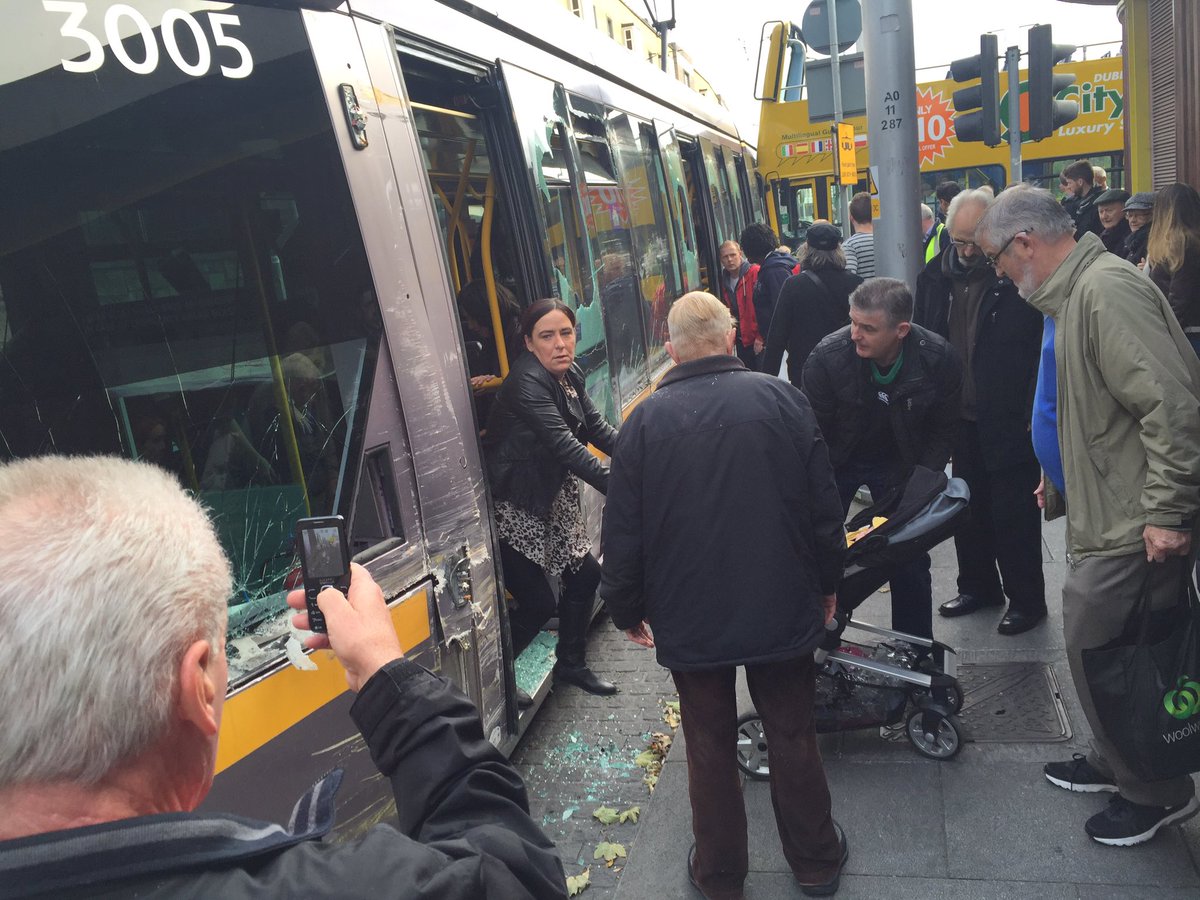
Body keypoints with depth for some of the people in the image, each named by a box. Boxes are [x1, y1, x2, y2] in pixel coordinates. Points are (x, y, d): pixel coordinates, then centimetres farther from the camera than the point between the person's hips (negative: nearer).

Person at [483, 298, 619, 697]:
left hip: (552, 497, 9)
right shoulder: (527, 383, -24)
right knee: (537, 603, -5)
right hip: (514, 509, -9)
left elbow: (598, 428, 4)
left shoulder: (570, 376, 4)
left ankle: (571, 664, 36)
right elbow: (565, 446, -33)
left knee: (584, 574, 15)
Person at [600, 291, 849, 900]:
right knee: (792, 738, 17)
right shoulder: (783, 400, -7)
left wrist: (627, 610, 7)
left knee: (709, 746, 15)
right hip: (782, 611, 1)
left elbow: (623, 531, -6)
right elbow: (824, 505, -2)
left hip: (689, 621, -1)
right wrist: (828, 582, 13)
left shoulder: (646, 421, -9)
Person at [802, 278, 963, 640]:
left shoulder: (939, 359, -23)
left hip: (899, 463, 1)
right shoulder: (826, 358, -29)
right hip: (837, 461, -1)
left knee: (911, 560, 5)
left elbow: (942, 432, -6)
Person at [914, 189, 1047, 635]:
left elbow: (1044, 347, -12)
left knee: (1013, 513, 4)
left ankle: (1026, 599, 19)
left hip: (1010, 420, -5)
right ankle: (978, 585, 32)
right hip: (960, 417, 6)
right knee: (969, 507, 16)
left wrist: (1033, 412, -15)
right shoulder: (935, 276, 4)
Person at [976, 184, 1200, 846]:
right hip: (1102, 515, 10)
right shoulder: (1070, 294, 13)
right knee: (1094, 647, 20)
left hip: (1130, 524, -10)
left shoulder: (1106, 289, -21)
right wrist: (1059, 479, 27)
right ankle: (1115, 763, 38)